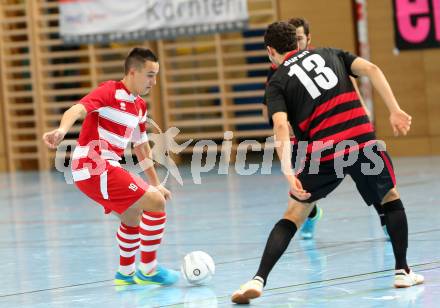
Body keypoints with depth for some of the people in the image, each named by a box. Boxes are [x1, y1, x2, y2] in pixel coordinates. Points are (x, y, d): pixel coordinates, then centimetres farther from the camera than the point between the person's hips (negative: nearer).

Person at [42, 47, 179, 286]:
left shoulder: (139, 106, 14)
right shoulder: (110, 92, -13)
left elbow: (141, 147, 26)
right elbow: (76, 110, -29)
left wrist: (155, 184, 30)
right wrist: (62, 130, -50)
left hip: (105, 168, 10)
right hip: (93, 168, -10)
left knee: (132, 218, 27)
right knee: (155, 203, -12)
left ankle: (126, 273, 40)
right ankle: (148, 270, -3)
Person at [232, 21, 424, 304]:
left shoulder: (277, 82, 12)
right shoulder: (330, 54, 21)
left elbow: (281, 126, -7)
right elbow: (370, 69, 4)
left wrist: (287, 172, -14)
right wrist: (395, 110, 0)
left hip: (323, 154, -1)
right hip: (363, 141, 2)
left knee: (294, 216, 12)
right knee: (391, 199, 27)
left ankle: (258, 280, -2)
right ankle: (403, 271, 23)